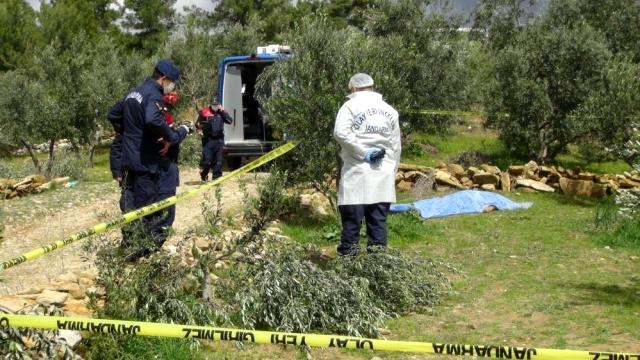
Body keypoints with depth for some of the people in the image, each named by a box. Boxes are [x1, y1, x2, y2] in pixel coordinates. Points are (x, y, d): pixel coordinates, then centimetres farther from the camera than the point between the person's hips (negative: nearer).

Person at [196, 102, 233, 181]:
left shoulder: (222, 112, 9)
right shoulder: (204, 112, 1)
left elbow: (230, 121, -2)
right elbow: (198, 124, 4)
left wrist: (222, 111, -8)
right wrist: (201, 125, -19)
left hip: (219, 139, 3)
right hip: (208, 139, -3)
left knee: (218, 161, 4)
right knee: (207, 160, -6)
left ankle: (217, 178, 11)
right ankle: (204, 175, 18)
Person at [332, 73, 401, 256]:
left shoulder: (351, 106, 0)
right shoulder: (389, 110, 15)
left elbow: (340, 132, -17)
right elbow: (396, 146, 15)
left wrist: (363, 152, -11)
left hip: (357, 173, -4)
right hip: (383, 177, 4)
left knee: (352, 220, -1)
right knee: (378, 221, 6)